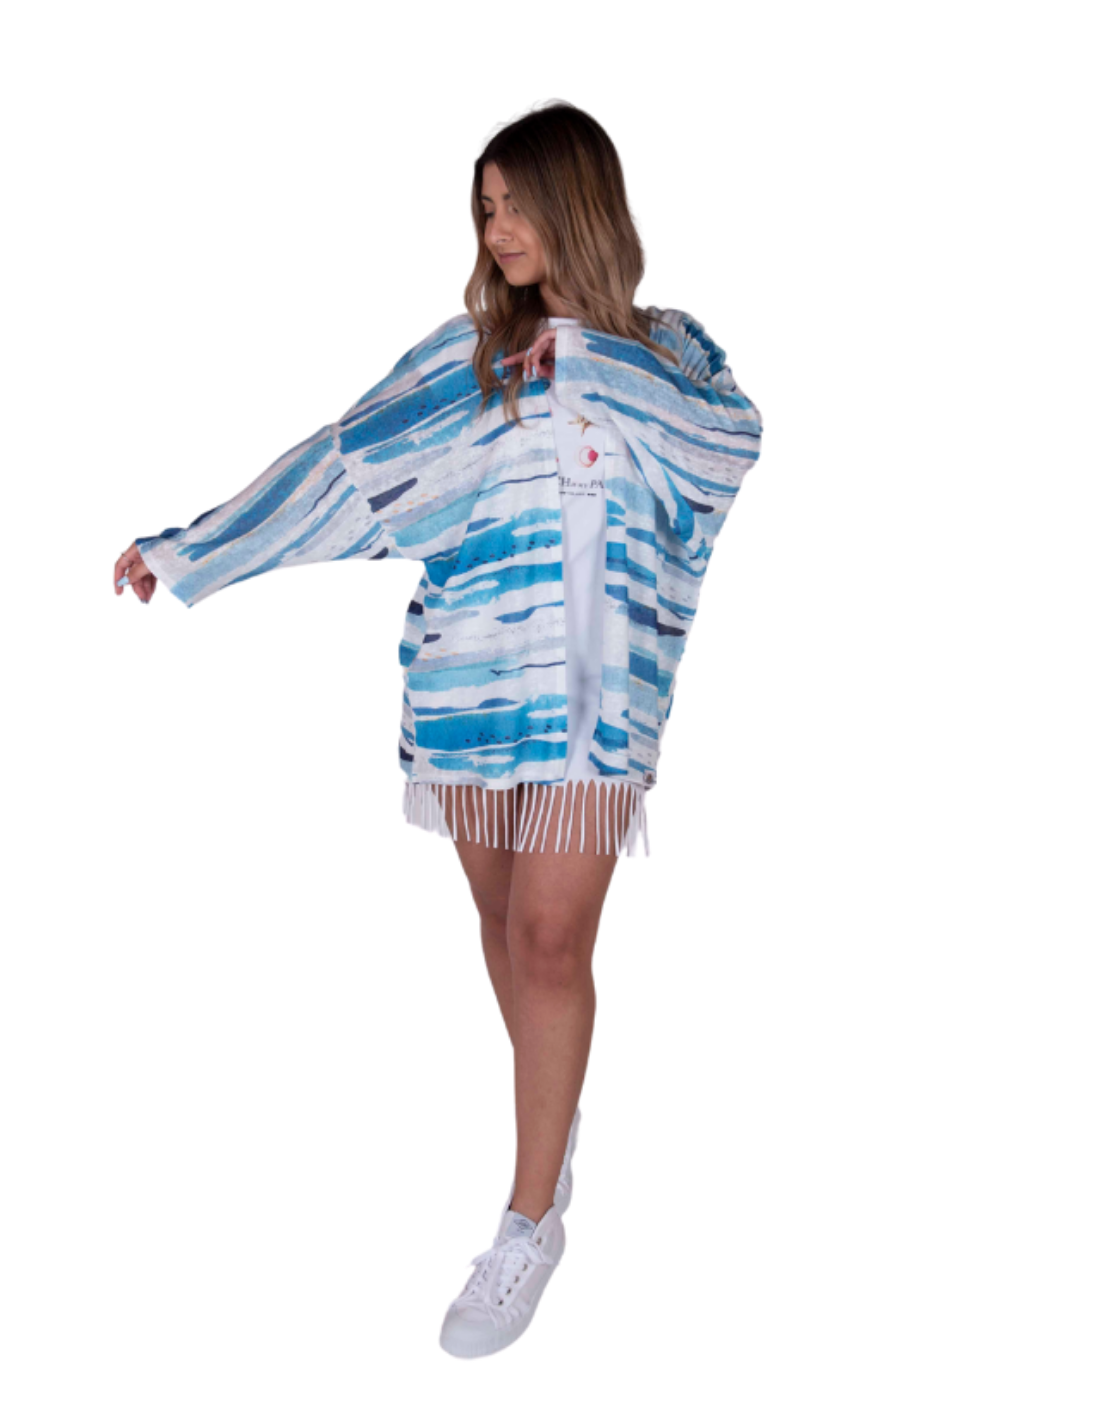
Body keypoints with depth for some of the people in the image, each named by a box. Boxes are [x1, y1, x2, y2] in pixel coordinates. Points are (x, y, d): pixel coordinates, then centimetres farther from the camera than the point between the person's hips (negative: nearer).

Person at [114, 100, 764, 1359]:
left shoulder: (668, 350, 6)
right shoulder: (467, 348, 7)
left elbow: (741, 447, -7)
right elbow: (345, 464, 3)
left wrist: (593, 363, -11)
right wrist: (189, 554, -2)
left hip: (595, 687, -2)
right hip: (468, 675, 3)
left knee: (550, 938, -6)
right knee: (504, 922, 12)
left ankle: (532, 1218, 5)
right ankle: (554, 1115, 35)